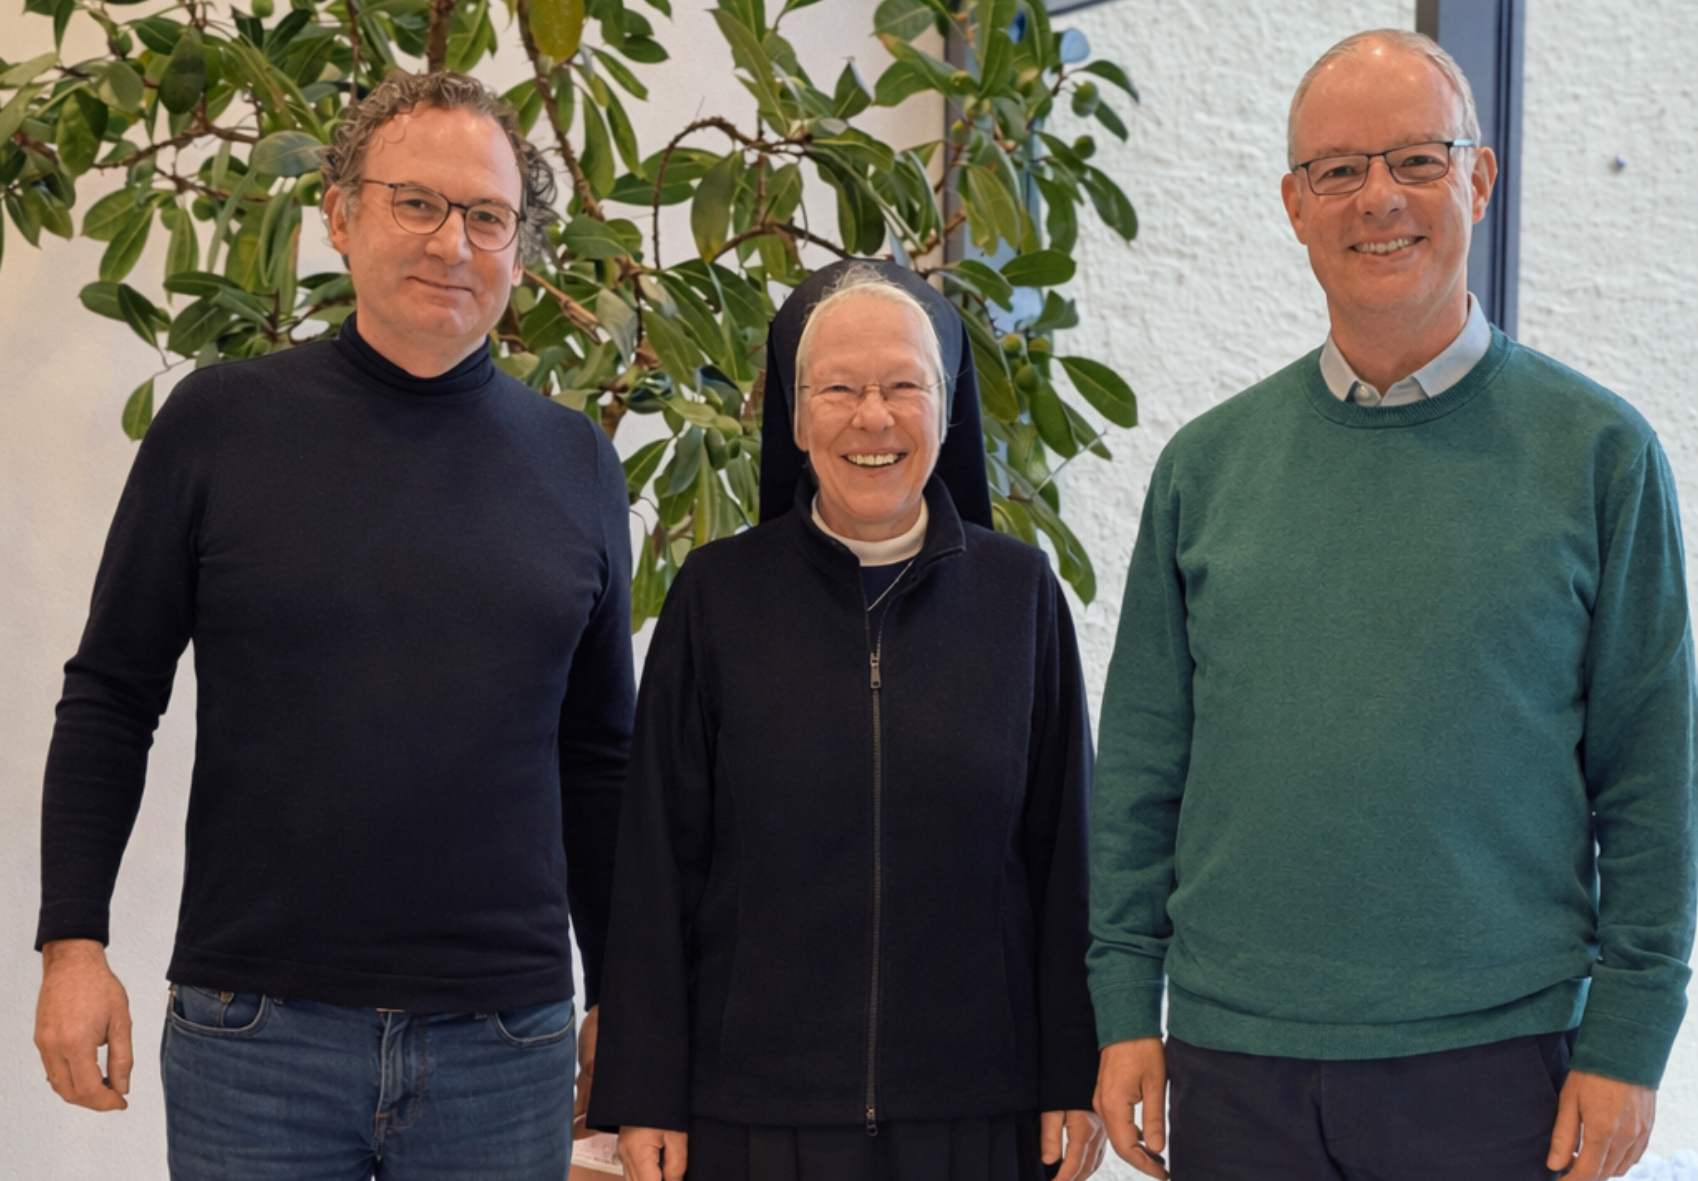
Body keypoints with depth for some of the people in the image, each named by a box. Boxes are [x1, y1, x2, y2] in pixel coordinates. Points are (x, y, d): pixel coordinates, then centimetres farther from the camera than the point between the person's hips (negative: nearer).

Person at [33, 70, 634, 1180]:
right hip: (254, 1033, -1)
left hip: (504, 1042, 2)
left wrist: (621, 1001, 11)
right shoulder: (218, 422, 0)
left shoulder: (577, 464, 6)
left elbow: (600, 754, 11)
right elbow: (112, 698, 3)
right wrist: (73, 940, -4)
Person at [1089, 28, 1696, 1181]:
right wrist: (1125, 1008, 4)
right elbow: (1142, 766, 9)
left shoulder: (1598, 450, 0)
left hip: (1493, 1059, -2)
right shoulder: (1207, 463, 7)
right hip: (1234, 1063, 2)